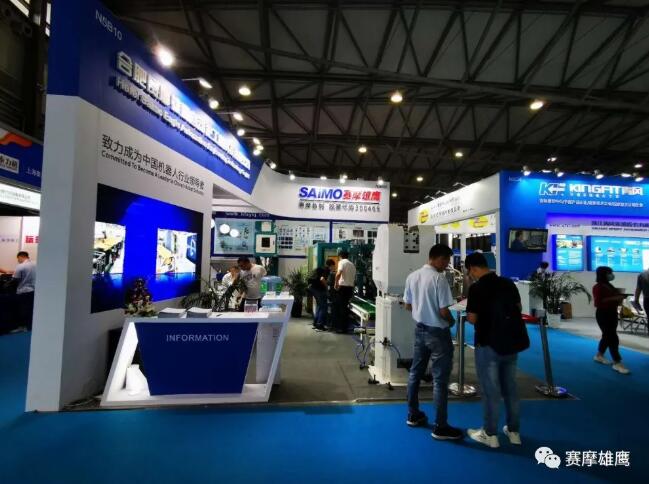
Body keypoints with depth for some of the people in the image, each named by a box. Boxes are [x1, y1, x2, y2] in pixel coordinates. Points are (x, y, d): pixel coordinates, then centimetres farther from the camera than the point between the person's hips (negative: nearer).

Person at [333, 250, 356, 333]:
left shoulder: (342, 262, -3)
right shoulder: (352, 264, 17)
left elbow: (338, 273, -20)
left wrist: (335, 284, -12)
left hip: (342, 287, -6)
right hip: (350, 287, 7)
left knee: (340, 307, 0)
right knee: (345, 307, 13)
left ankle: (340, 327, 1)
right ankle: (345, 327, 15)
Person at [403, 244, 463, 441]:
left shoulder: (412, 277, 2)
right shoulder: (439, 279, -20)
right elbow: (443, 311, -21)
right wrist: (452, 321, -1)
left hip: (420, 329, 8)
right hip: (438, 332, -7)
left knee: (415, 372, 17)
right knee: (440, 379, 2)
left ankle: (413, 415, 30)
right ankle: (440, 427, 12)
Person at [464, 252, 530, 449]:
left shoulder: (477, 288, -16)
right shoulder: (508, 283, 3)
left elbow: (472, 319, -15)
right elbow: (518, 308, 13)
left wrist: (469, 316, 6)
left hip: (488, 344, -6)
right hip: (512, 342, 6)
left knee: (490, 390, 5)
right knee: (510, 387, 17)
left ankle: (490, 434, 16)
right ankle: (514, 431, 29)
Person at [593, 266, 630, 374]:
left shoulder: (610, 286, 12)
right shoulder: (598, 287, -15)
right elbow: (598, 302, -23)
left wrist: (620, 298, 4)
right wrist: (614, 298, -25)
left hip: (612, 313, 9)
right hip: (603, 315, -9)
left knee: (608, 336, 17)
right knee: (613, 338, -8)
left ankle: (599, 356, 31)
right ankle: (617, 363, -3)